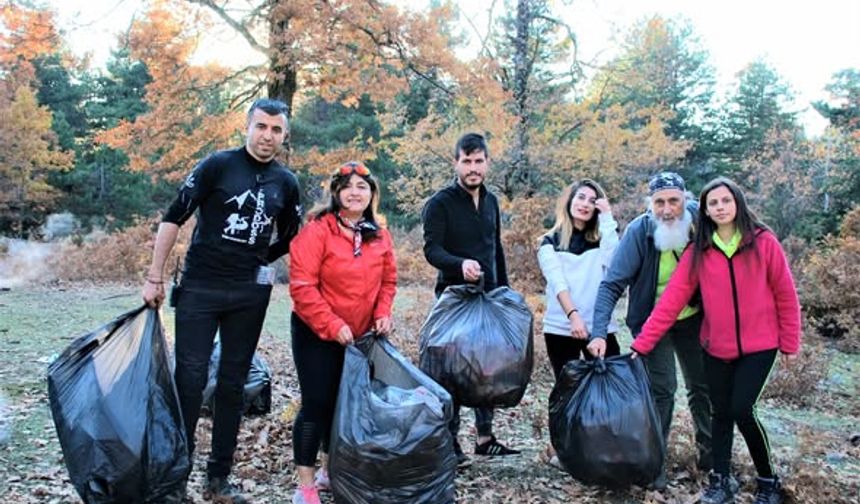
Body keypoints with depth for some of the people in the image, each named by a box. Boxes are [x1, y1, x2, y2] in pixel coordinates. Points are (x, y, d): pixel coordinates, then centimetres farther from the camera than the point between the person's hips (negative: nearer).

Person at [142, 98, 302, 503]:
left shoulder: (286, 183, 6)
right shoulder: (218, 165, -5)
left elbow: (291, 238, 19)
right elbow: (173, 218, -4)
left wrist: (257, 262, 10)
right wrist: (154, 277, -6)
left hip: (249, 295, 3)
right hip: (199, 288, -3)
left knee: (233, 384, 9)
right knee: (189, 379, -2)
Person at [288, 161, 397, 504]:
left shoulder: (380, 236, 1)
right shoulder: (317, 231, -17)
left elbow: (388, 281, 10)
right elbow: (302, 287, -21)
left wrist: (382, 314, -6)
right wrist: (333, 325, -23)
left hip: (358, 335, 6)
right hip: (316, 333, -6)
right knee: (317, 403, -4)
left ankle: (330, 471, 33)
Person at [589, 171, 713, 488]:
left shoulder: (698, 218, -16)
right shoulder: (638, 231, -23)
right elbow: (611, 285, -25)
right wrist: (599, 333, -34)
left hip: (693, 318, 4)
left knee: (703, 384, 14)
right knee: (662, 387, -9)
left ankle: (709, 449, 36)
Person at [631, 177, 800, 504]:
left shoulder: (764, 243, -7)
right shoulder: (698, 253, -3)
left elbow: (785, 296, -1)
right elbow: (671, 301, -7)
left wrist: (790, 343, 2)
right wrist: (642, 345, -12)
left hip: (759, 346, -2)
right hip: (717, 348, 3)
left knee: (742, 409, -10)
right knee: (721, 414, 9)